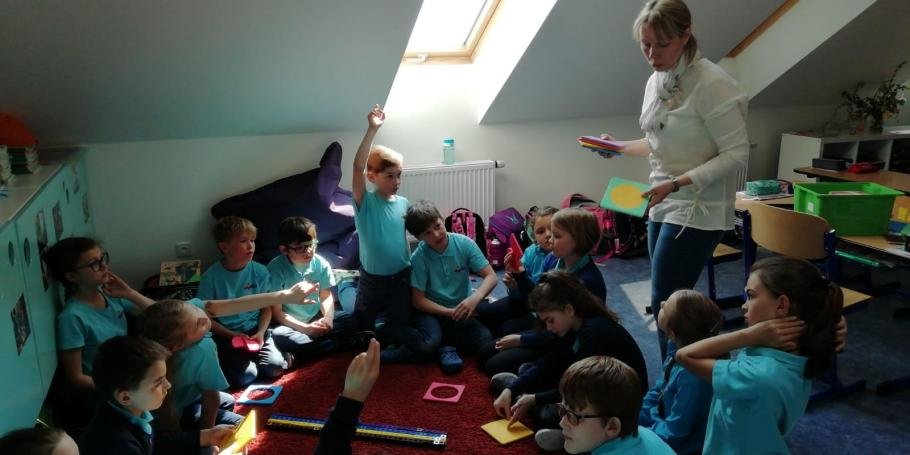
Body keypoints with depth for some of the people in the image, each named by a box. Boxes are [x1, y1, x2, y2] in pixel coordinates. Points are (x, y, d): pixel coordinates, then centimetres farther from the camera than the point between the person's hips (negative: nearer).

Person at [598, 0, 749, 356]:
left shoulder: (711, 83, -17)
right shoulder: (656, 81, 8)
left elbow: (736, 154, -17)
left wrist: (676, 183, -25)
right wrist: (620, 147, 4)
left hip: (697, 210, -8)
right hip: (663, 206, 8)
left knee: (666, 307, -6)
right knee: (666, 303, 13)